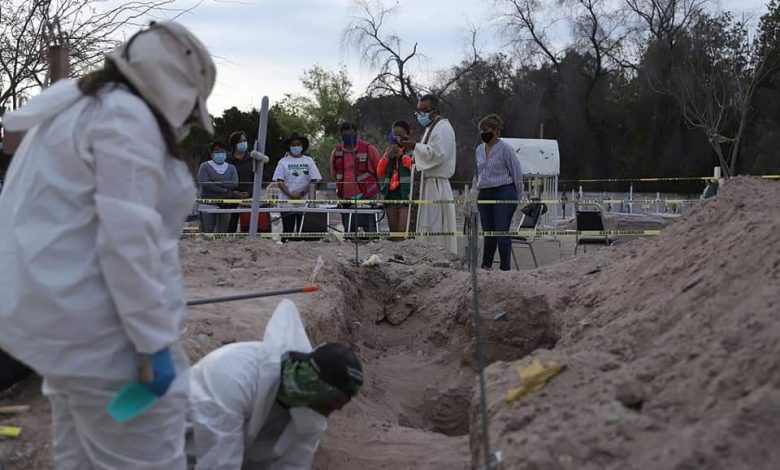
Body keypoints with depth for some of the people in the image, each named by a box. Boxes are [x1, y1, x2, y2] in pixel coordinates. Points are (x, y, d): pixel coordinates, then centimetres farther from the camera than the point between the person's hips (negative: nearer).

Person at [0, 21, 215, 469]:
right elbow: (126, 238, -22)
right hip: (101, 330, -10)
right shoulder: (128, 118, -14)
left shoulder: (76, 109, 17)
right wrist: (154, 341, -18)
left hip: (56, 315, 10)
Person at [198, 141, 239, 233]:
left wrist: (216, 182, -13)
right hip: (208, 204, -3)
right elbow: (204, 183, -12)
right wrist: (225, 191, -11)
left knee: (222, 233, 3)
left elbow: (234, 184, -3)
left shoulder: (231, 168, 14)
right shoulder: (205, 166, 4)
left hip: (225, 206, 3)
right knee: (207, 233, -8)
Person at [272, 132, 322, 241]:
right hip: (287, 202, -1)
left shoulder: (309, 161, 8)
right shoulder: (283, 162, 6)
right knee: (287, 230, 1)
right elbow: (279, 181, -1)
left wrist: (301, 193, -11)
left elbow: (314, 180, 1)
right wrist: (290, 195, -14)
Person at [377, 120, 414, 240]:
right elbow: (380, 173, 15)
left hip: (406, 194, -7)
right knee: (393, 232, 8)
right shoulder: (389, 150, 20)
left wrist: (402, 155, -13)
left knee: (403, 232, -15)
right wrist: (387, 157, 0)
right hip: (390, 193, 7)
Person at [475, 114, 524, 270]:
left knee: (502, 232, -10)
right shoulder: (479, 150, 14)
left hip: (504, 193, -6)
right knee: (488, 232, 9)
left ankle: (505, 268, -6)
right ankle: (486, 266, 15)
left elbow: (517, 173, -3)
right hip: (484, 195, 6)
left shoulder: (506, 149, -6)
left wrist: (518, 197, 0)